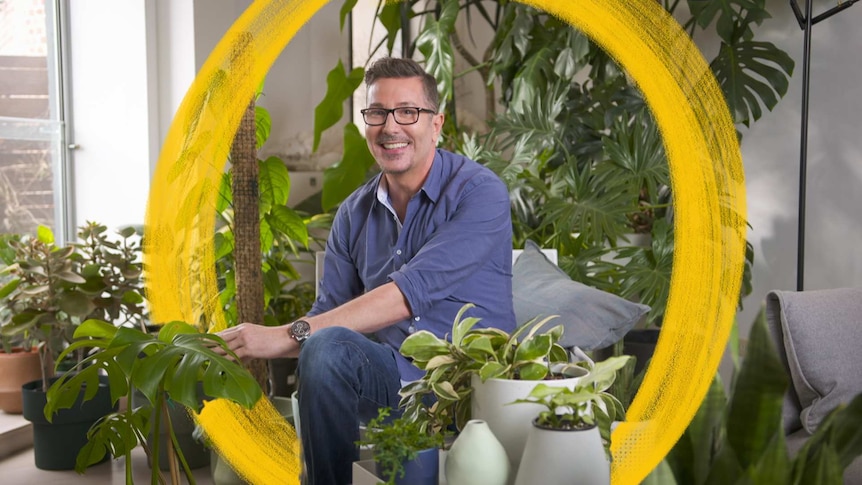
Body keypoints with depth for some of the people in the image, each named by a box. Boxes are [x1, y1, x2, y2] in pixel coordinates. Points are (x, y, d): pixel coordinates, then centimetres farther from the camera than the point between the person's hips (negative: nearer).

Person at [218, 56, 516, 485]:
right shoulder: (354, 214, 12)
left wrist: (290, 335, -23)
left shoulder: (479, 192, -8)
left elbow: (411, 293, -20)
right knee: (326, 347, -29)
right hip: (393, 373, 4)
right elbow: (328, 314, 8)